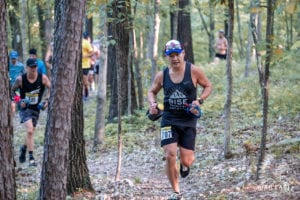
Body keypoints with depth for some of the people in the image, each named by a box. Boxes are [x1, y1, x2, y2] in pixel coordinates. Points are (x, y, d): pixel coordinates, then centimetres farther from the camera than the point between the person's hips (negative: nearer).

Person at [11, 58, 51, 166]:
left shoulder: (43, 78, -10)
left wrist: (46, 100, -11)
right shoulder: (20, 79, -13)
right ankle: (31, 158, -17)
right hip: (25, 108, -3)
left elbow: (50, 88, 3)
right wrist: (19, 101, -12)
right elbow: (12, 90, 1)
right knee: (30, 131, -20)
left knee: (30, 132, 15)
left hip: (36, 109, 3)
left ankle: (24, 148, 46)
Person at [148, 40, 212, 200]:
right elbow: (152, 91, 14)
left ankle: (185, 164, 41)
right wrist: (152, 104, -7)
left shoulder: (193, 71, -7)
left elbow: (208, 86, 5)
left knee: (186, 161, -2)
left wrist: (199, 101, -12)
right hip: (169, 120, 1)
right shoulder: (162, 75, -1)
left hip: (188, 121, -1)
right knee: (170, 156, -16)